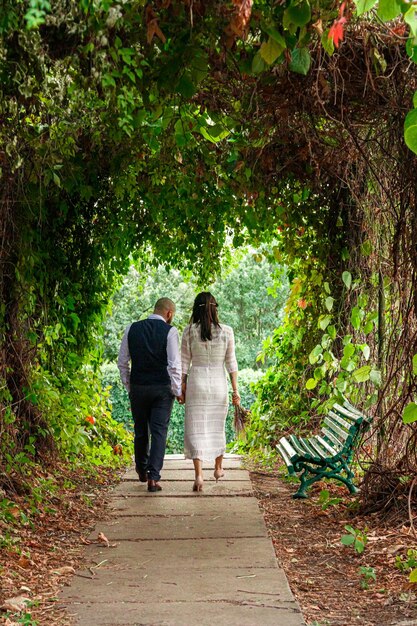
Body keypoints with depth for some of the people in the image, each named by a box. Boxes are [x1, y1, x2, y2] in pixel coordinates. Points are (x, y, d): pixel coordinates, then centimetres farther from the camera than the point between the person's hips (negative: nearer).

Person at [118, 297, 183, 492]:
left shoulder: (132, 329, 3)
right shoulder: (169, 331, -8)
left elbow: (122, 362, 6)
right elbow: (174, 365, -11)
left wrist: (129, 386, 15)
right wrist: (178, 391, -2)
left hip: (138, 388, 3)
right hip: (162, 388, -3)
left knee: (140, 431, 17)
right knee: (159, 432, 0)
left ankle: (142, 471, 33)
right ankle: (153, 477, -6)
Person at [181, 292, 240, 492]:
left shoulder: (189, 331, -4)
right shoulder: (226, 331, -4)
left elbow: (184, 362, -1)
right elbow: (231, 363, -2)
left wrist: (183, 388, 7)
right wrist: (235, 389, 2)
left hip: (196, 383, -1)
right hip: (219, 383, 1)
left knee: (196, 430, 0)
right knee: (217, 427, 18)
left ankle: (199, 475, -14)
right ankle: (218, 468, 35)